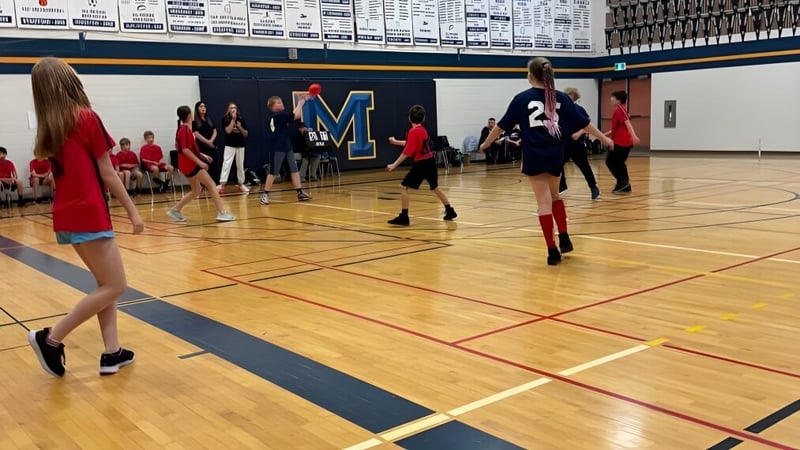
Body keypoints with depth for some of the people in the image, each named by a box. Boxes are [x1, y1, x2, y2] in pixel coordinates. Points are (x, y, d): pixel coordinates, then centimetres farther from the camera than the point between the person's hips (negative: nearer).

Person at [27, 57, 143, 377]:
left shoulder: (48, 128, 9)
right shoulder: (87, 118, -10)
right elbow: (108, 174, -9)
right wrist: (132, 211, -4)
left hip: (68, 215, 9)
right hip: (88, 215, -8)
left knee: (105, 283, 15)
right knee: (114, 286, -2)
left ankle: (111, 353, 13)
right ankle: (51, 338, -1)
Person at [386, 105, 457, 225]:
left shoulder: (413, 132, -13)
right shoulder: (422, 129, 12)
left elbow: (407, 152, -19)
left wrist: (394, 165, -18)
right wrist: (396, 142, 34)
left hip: (421, 163, -8)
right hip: (430, 161, 8)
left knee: (403, 187, -5)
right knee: (435, 187, 24)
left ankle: (404, 217, -10)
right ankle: (450, 211, 30)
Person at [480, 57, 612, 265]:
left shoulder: (522, 98, -2)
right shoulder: (560, 98, 4)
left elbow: (502, 125, 3)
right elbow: (584, 122, 6)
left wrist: (485, 144, 17)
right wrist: (605, 139, 17)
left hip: (534, 156, -3)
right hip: (555, 155, 3)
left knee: (544, 202, 2)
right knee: (554, 196, 25)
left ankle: (552, 250, 2)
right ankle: (564, 237, 16)